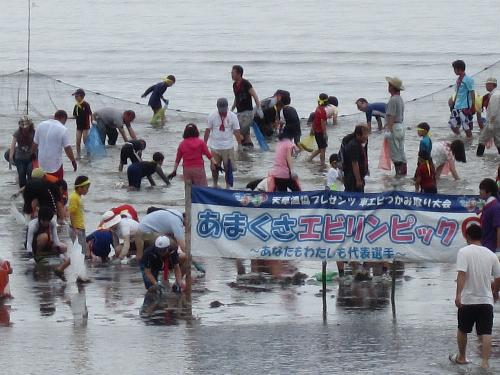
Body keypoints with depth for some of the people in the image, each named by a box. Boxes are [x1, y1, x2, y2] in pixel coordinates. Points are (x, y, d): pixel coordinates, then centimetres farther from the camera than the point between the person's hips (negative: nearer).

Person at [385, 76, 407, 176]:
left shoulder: (393, 100, -17)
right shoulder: (400, 99, 13)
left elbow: (391, 117, -21)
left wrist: (389, 130, -21)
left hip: (394, 127, -10)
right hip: (401, 126, 10)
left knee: (395, 152, -6)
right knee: (401, 151, 12)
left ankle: (398, 172, -6)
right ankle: (403, 171, 15)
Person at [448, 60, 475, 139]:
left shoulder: (468, 80, -12)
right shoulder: (458, 80, 12)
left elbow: (472, 93, -13)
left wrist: (473, 106, -16)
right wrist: (453, 103, 22)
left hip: (465, 107, -9)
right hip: (457, 107, 9)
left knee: (466, 127, -4)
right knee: (452, 124, 8)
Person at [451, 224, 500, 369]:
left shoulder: (464, 252, -8)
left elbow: (462, 274, -20)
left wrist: (458, 294, -25)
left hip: (467, 300, -2)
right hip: (486, 300, 2)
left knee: (462, 330, 18)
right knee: (486, 333, -1)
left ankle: (461, 357, 32)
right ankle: (484, 362, -11)